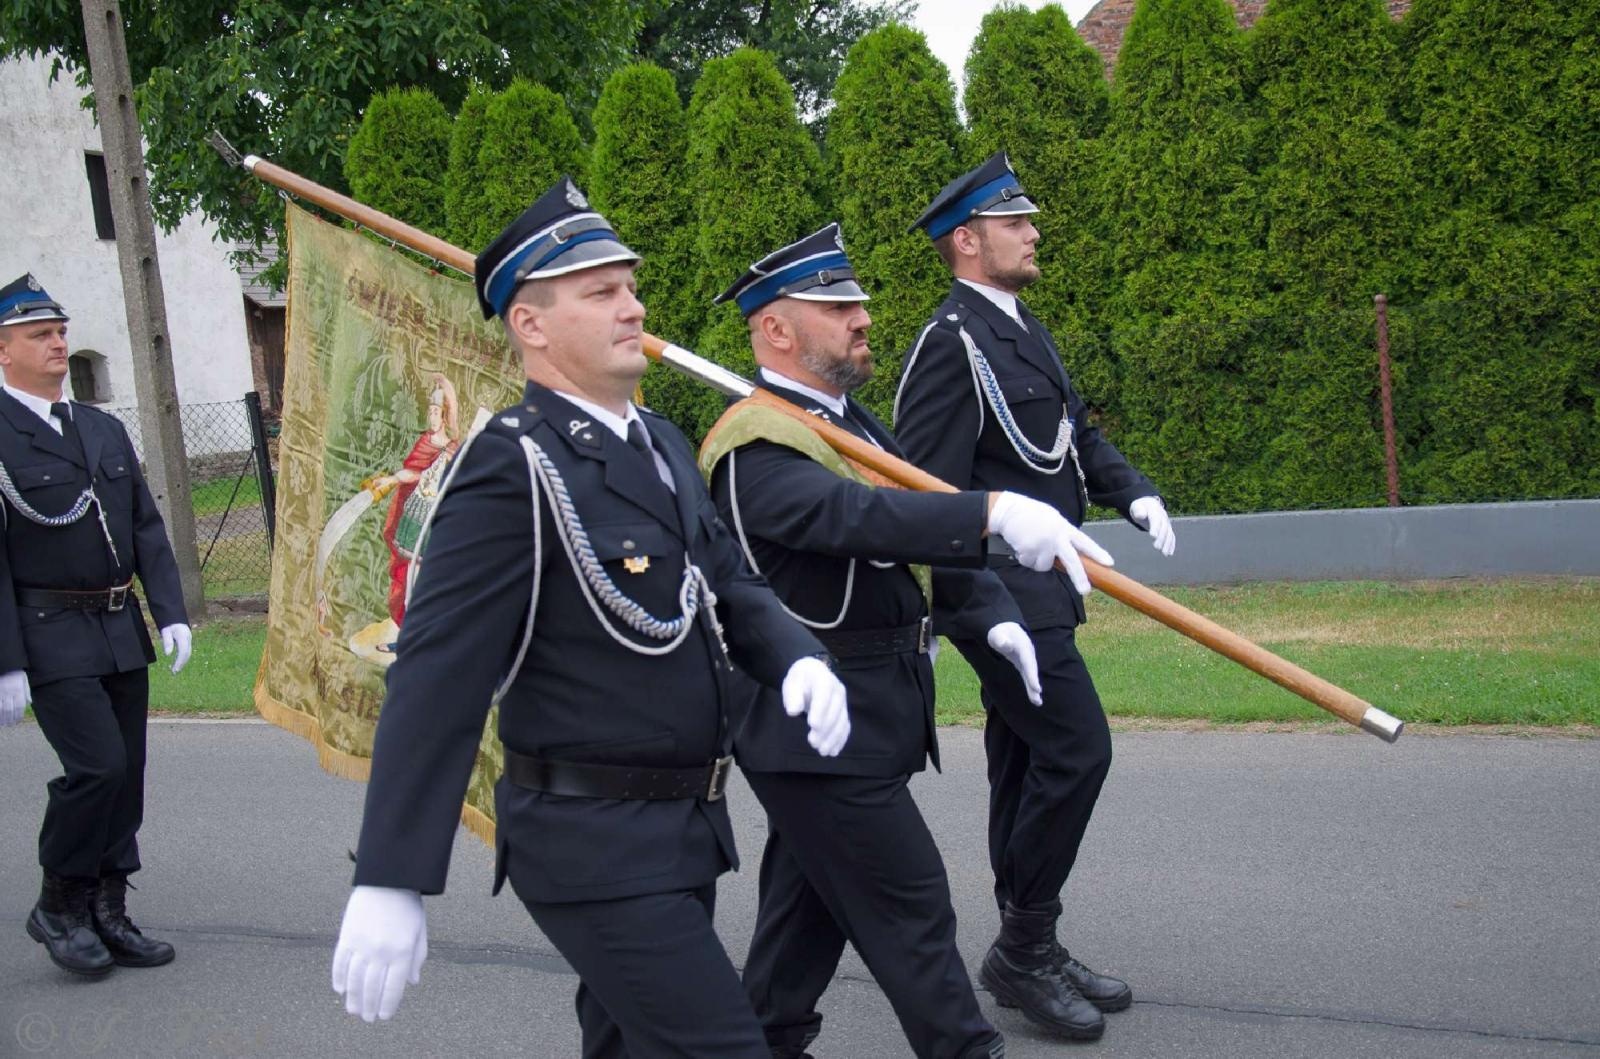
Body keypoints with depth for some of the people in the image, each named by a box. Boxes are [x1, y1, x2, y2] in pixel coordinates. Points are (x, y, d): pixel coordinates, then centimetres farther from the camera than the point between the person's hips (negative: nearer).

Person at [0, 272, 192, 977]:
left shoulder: (105, 430, 14)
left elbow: (146, 527, 15)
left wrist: (171, 613, 3)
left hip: (121, 634, 7)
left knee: (125, 778, 9)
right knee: (97, 767, -15)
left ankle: (107, 918, 22)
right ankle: (58, 908, 7)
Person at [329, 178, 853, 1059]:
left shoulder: (661, 444, 10)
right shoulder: (512, 466, -17)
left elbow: (729, 583, 14)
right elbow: (436, 675, -21)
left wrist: (797, 658, -9)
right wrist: (389, 880, -24)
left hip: (681, 826, 9)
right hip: (594, 845, -9)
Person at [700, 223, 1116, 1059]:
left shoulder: (848, 422, 13)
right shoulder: (754, 449, -19)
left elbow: (914, 526, 15)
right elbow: (857, 518, -36)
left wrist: (991, 613, 1)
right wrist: (994, 513, -45)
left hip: (867, 713, 10)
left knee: (810, 905, 19)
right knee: (912, 912, -2)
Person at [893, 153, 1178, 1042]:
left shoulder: (1022, 330, 16)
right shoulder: (953, 342, -14)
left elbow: (1077, 432, 18)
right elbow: (925, 488, -18)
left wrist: (1132, 492, 1)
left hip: (1037, 587, 10)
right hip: (1002, 585, -10)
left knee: (1026, 764, 13)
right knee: (1075, 748, -11)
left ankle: (1029, 953, 22)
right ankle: (1022, 947, 2)